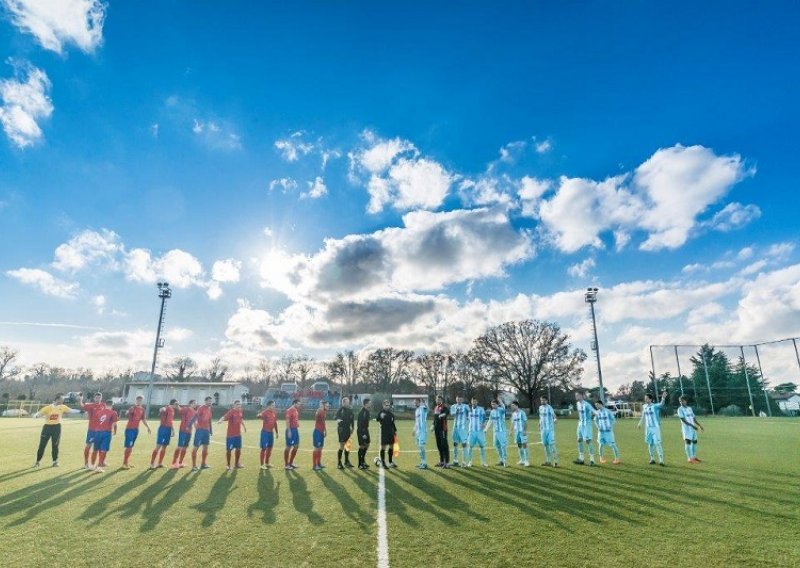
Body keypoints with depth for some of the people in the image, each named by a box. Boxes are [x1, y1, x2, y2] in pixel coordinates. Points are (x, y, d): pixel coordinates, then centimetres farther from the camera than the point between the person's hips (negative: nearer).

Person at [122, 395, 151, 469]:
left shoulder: (142, 409, 7)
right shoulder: (132, 408, -14)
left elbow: (143, 419, 18)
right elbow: (126, 414, -37)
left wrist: (148, 427, 18)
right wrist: (134, 407, -53)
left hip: (136, 429, 7)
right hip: (129, 429, -7)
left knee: (131, 447, 14)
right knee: (128, 447, -6)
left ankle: (127, 462, 22)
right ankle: (124, 464, 1)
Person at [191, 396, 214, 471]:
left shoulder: (209, 409, 15)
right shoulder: (201, 408, -8)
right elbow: (195, 417, -19)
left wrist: (210, 431, 21)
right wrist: (195, 427, -31)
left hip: (207, 430, 8)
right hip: (200, 429, -8)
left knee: (205, 447, 12)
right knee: (196, 447, -3)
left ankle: (203, 464, 22)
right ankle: (194, 465, 0)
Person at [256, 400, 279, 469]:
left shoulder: (274, 413, 8)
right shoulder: (265, 412, -14)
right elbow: (258, 416, -33)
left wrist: (276, 432, 19)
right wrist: (260, 415, -57)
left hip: (271, 432, 7)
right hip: (265, 432, -7)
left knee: (269, 448, 14)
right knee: (264, 448, -2)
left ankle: (267, 463, 26)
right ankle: (262, 464, 6)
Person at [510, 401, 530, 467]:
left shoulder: (522, 412, -11)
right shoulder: (513, 413, 9)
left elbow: (526, 422, -12)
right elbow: (512, 423, 15)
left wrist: (525, 431, -18)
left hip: (522, 431, -7)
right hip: (516, 431, 7)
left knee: (524, 445, -7)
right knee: (519, 445, 11)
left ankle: (526, 460, -2)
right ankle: (522, 460, 20)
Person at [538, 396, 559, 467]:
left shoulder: (549, 408, -11)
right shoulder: (540, 408, 10)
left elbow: (554, 415, -27)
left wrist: (555, 419, -49)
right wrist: (539, 428, 20)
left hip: (550, 429, -7)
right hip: (543, 429, 7)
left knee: (551, 444, -9)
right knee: (545, 444, 11)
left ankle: (555, 461, -3)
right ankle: (548, 461, 20)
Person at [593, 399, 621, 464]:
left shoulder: (608, 411, -10)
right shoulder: (597, 412, 4)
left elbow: (613, 419, -3)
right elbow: (595, 420, 19)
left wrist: (611, 427, -9)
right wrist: (598, 427, 6)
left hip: (608, 431, -4)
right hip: (601, 431, 4)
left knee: (612, 445, -5)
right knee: (600, 444, 0)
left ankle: (617, 459, 6)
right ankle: (601, 458, 17)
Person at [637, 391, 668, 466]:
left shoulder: (655, 406, -12)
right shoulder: (644, 406, 5)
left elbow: (661, 404, -34)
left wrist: (663, 398, -54)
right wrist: (640, 423, 17)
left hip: (655, 427, -5)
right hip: (648, 428, 6)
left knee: (657, 443, -9)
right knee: (650, 444, 11)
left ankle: (661, 460, -5)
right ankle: (652, 459, 22)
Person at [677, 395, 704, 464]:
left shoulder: (690, 408, 15)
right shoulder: (680, 409, -6)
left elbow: (694, 418, 19)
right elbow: (683, 420, -14)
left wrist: (700, 426, 12)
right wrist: (692, 425, -21)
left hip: (693, 428, 7)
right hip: (686, 428, -7)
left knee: (694, 441, 10)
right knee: (688, 442, -10)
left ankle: (694, 457, 21)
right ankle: (690, 458, -11)